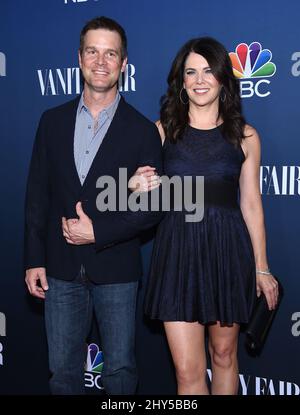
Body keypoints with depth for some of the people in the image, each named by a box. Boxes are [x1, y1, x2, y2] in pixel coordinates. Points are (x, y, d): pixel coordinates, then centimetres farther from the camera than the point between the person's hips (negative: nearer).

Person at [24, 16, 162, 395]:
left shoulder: (142, 130, -4)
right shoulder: (53, 121, 4)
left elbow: (152, 206, -6)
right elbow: (37, 193, 5)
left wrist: (99, 232, -15)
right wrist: (34, 259, 1)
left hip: (116, 270, -2)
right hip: (60, 268, 3)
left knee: (120, 369, 12)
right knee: (63, 369, 14)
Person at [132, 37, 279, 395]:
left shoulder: (245, 136, 3)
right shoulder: (162, 130, 3)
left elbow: (251, 204, 7)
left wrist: (261, 268, 8)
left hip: (228, 251, 1)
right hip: (178, 250, 0)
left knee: (224, 354, 15)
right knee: (188, 371, -2)